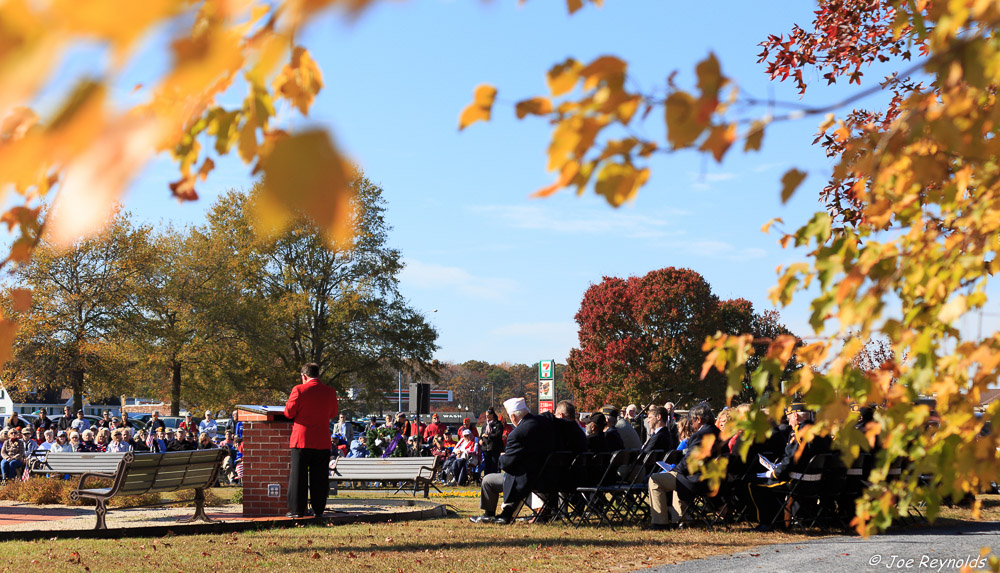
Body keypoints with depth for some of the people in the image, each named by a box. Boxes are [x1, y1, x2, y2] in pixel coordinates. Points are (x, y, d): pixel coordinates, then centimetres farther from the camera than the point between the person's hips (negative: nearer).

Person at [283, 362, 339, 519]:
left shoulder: (299, 390, -9)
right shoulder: (330, 392, 3)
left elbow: (288, 413, -5)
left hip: (301, 440, -3)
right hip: (323, 441, 3)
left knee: (298, 476, 4)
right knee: (319, 477, 8)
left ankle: (297, 509, 4)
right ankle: (318, 510, 10)